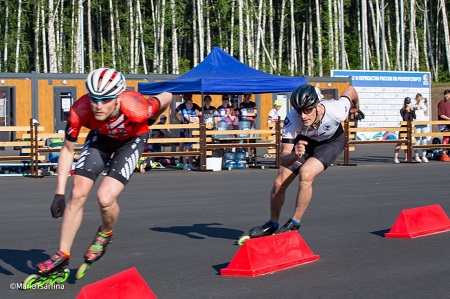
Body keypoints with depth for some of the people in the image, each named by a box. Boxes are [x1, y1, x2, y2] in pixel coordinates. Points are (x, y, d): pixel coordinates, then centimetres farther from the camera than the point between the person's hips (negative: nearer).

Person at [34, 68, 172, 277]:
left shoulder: (135, 109, -40)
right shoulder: (79, 111, -33)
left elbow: (167, 98, -19)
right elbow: (67, 150, -18)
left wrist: (149, 123, 2)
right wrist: (59, 193, -20)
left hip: (132, 139, -3)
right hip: (100, 136, 3)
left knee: (105, 198, -21)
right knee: (78, 194, -8)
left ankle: (105, 234, 13)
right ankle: (62, 256, 6)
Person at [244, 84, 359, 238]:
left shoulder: (335, 111, -39)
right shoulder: (292, 119, -37)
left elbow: (350, 90, -16)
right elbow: (283, 159, -35)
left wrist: (356, 108, 7)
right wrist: (295, 155, -59)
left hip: (332, 141, -2)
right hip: (305, 142, 2)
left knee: (305, 174, -28)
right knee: (279, 183, -5)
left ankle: (294, 224, -11)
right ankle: (272, 225, 21)